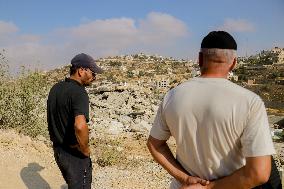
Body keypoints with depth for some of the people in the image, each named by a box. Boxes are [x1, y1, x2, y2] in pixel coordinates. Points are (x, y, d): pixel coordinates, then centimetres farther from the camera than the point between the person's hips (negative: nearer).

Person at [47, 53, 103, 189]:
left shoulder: (55, 88, 4)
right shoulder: (79, 92, -23)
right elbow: (80, 126, -37)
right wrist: (86, 151, -22)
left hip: (58, 150, 8)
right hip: (75, 154, -8)